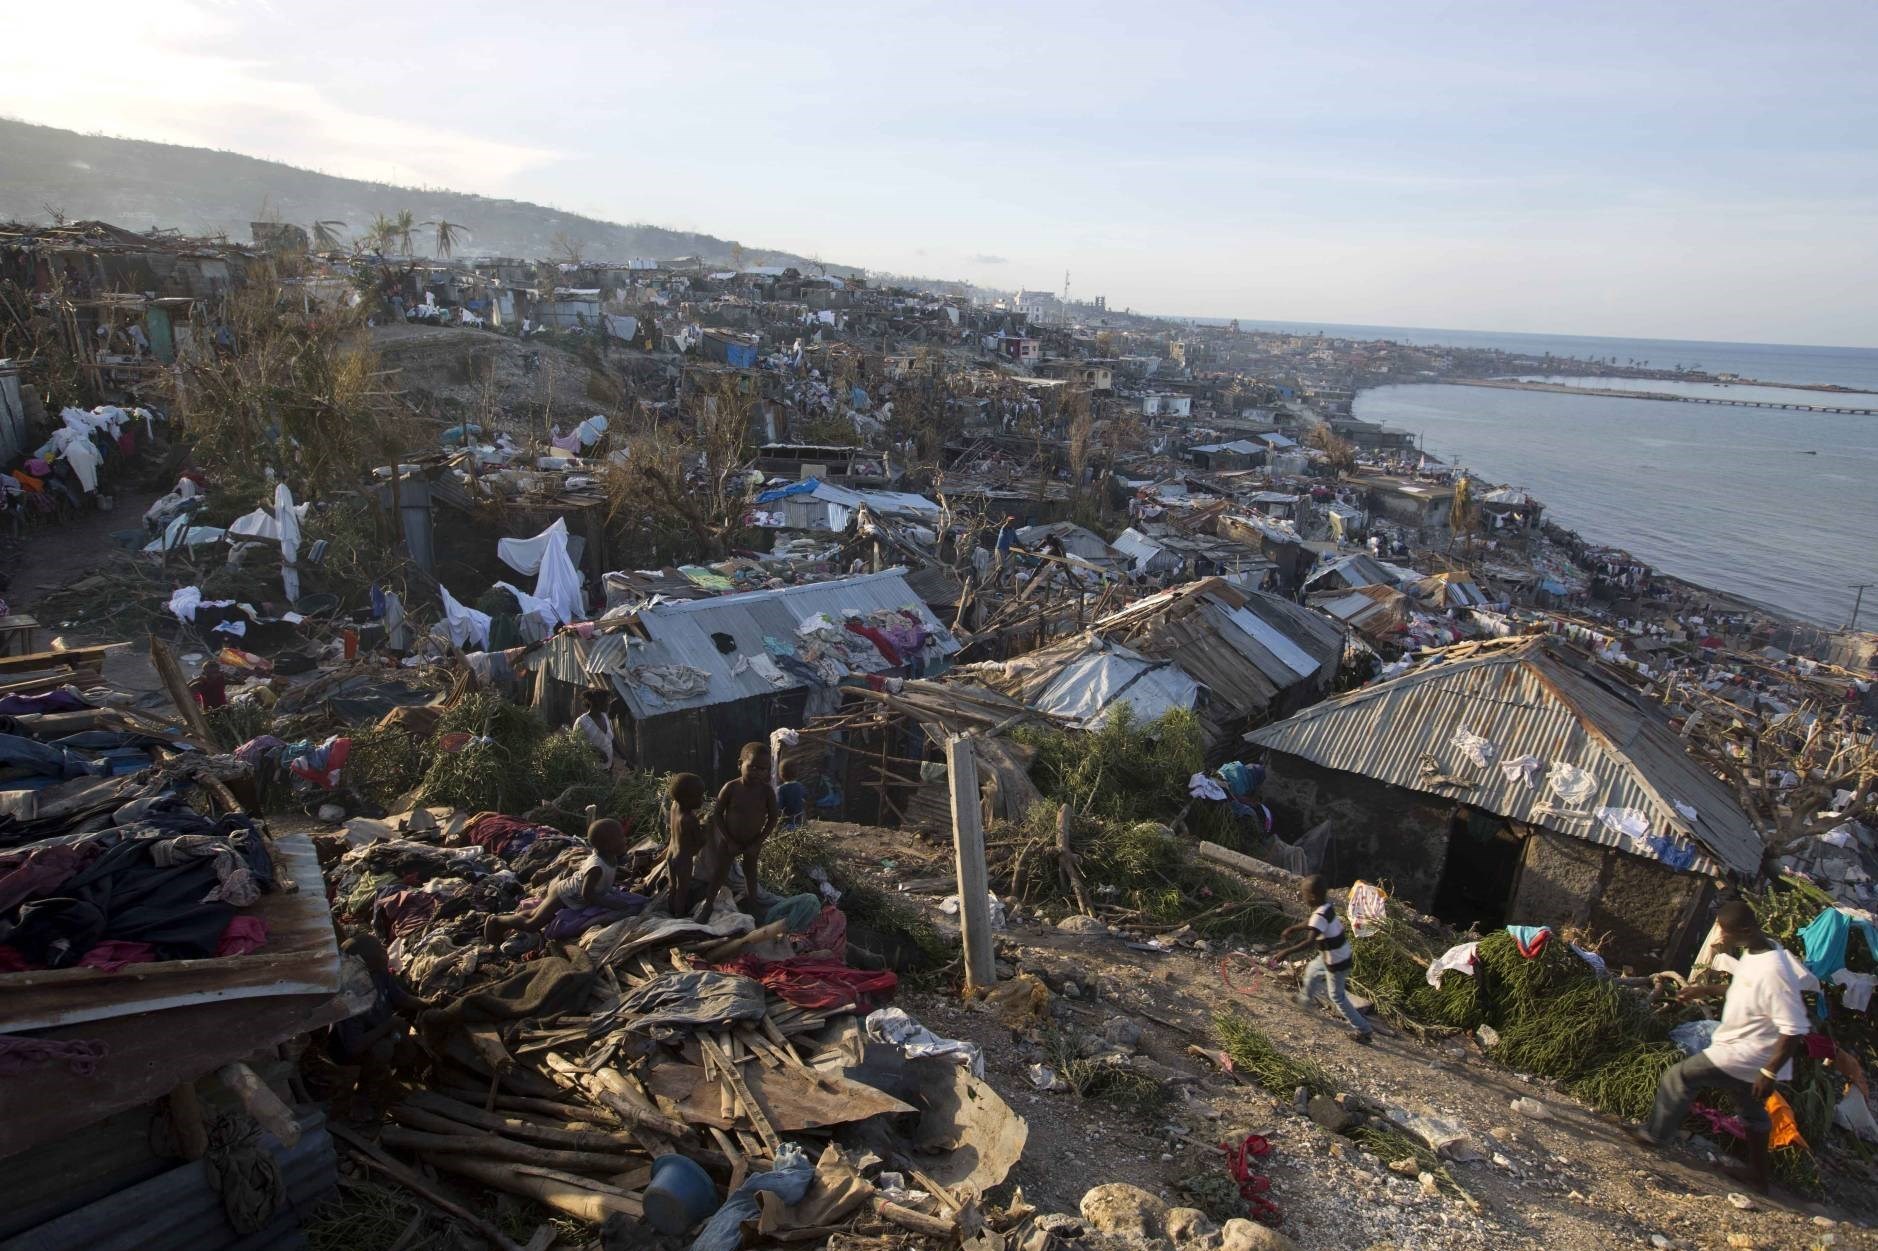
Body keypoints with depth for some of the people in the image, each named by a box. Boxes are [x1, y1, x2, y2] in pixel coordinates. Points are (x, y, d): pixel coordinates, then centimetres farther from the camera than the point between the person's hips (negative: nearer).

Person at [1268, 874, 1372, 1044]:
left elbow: (1310, 941, -44)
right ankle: (1306, 998, 53)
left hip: (1336, 963, -9)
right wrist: (1293, 928, 20)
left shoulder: (1320, 915, -33)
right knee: (1311, 969, 29)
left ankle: (1362, 1031, 19)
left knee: (1337, 997, 10)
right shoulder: (1326, 906, -4)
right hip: (1340, 955, 9)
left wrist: (1287, 951, -47)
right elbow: (1313, 923, 15)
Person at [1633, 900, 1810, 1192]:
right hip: (1746, 1051, 9)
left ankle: (1653, 1134, 14)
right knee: (1751, 1110, 24)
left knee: (1678, 1077, 0)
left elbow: (1794, 1029, -28)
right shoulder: (1754, 953, -2)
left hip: (1745, 1055, -9)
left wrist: (1770, 1072, -25)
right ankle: (1758, 1175, 40)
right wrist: (1709, 989, 8)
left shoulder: (1774, 970, -31)